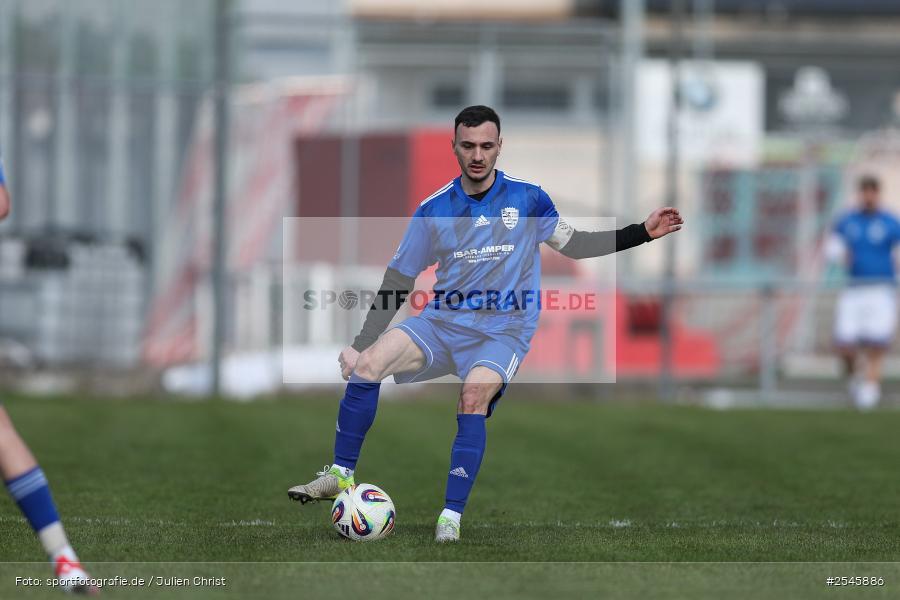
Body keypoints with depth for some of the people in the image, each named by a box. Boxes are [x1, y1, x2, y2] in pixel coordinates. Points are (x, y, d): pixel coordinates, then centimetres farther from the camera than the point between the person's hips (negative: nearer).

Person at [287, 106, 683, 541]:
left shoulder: (528, 199, 1)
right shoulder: (434, 210, 3)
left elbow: (571, 244, 16)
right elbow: (397, 281, 7)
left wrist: (643, 232, 8)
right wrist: (361, 343, 0)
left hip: (503, 330, -2)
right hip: (442, 321, 2)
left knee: (474, 396, -32)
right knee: (368, 364, -21)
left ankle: (452, 517, -26)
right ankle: (340, 476, -7)